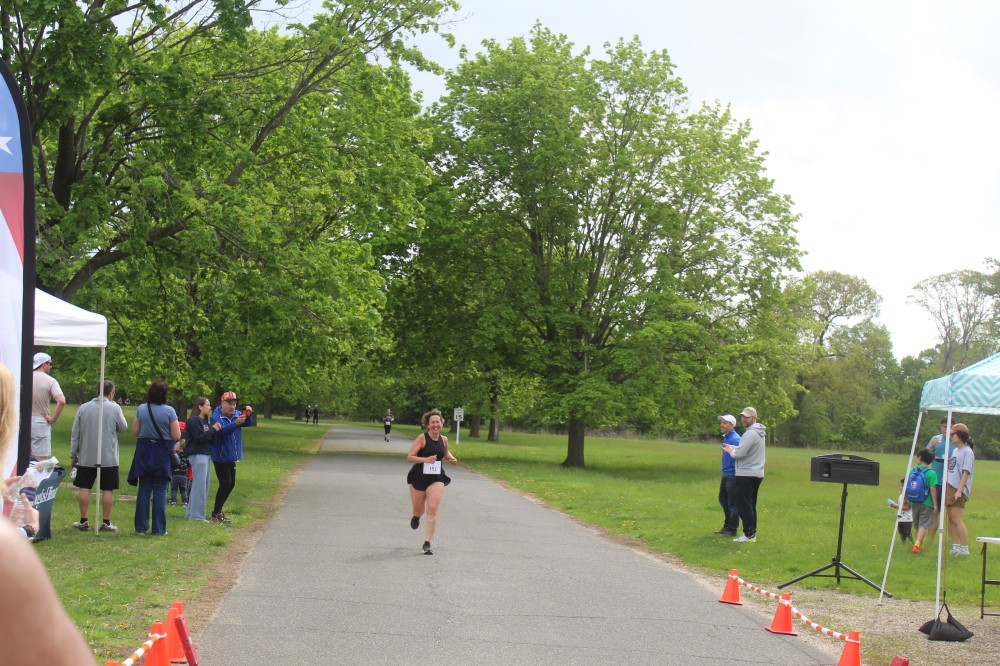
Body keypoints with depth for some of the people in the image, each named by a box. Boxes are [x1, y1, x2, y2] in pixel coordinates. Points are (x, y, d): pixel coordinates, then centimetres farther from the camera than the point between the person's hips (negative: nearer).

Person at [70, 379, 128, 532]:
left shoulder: (83, 408, 1)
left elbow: (75, 434, 4)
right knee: (108, 489, 3)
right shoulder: (115, 408, -7)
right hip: (108, 457, -2)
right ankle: (106, 522, 3)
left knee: (84, 488, 8)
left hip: (86, 456, 2)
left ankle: (83, 521, 10)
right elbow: (123, 428, 6)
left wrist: (73, 455, 12)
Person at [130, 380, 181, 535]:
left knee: (143, 489, 9)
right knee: (160, 491, 3)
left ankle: (141, 527, 10)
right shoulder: (169, 411, -11)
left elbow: (135, 431, 3)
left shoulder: (141, 409, -2)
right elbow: (176, 436, -10)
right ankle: (159, 529, 3)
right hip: (162, 453, -3)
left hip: (144, 452, 3)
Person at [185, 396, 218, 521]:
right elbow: (199, 437, -18)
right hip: (197, 455, -10)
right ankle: (196, 515, -4)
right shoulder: (194, 420, -10)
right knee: (200, 485, -9)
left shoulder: (204, 421, 17)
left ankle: (191, 513, 19)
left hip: (205, 455, 10)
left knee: (204, 485, 11)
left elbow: (210, 439, 15)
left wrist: (215, 431, -1)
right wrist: (213, 430, -12)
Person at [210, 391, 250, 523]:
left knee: (231, 483, 12)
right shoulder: (216, 416, -16)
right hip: (220, 456, -8)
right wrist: (235, 423, -46)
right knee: (225, 483, -10)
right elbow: (221, 430, -32)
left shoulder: (237, 414, 3)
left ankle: (218, 511, 24)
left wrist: (248, 415, -28)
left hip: (232, 456, 8)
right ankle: (216, 514, -1)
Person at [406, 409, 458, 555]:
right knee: (419, 510, 13)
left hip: (436, 479, 2)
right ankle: (416, 517, 53)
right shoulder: (422, 438, -11)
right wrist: (426, 459, -29)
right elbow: (409, 457, -16)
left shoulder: (444, 440, 3)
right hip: (419, 478, -2)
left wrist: (452, 458, 4)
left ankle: (427, 543, -10)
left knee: (432, 510, -14)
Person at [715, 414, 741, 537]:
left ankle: (732, 529, 8)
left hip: (733, 476, -10)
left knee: (733, 504, 0)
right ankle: (727, 526, 30)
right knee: (723, 499, 19)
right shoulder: (726, 437, 12)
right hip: (726, 475, 10)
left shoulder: (735, 439, -19)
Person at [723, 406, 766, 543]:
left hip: (746, 475, -10)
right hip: (757, 474, 10)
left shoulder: (750, 433, -18)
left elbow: (740, 454, -21)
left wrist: (731, 451, -1)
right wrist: (733, 448, 11)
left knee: (743, 506, -5)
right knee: (751, 506, 15)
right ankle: (752, 533, 18)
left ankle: (749, 534, -5)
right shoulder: (759, 433, 15)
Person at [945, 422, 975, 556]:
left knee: (957, 519, -11)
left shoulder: (967, 452, -10)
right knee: (951, 518, 9)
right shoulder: (954, 450, 16)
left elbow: (966, 472, -16)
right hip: (949, 488, 9)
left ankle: (965, 549, -9)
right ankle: (955, 546, 15)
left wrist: (959, 490, -23)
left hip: (959, 490, -9)